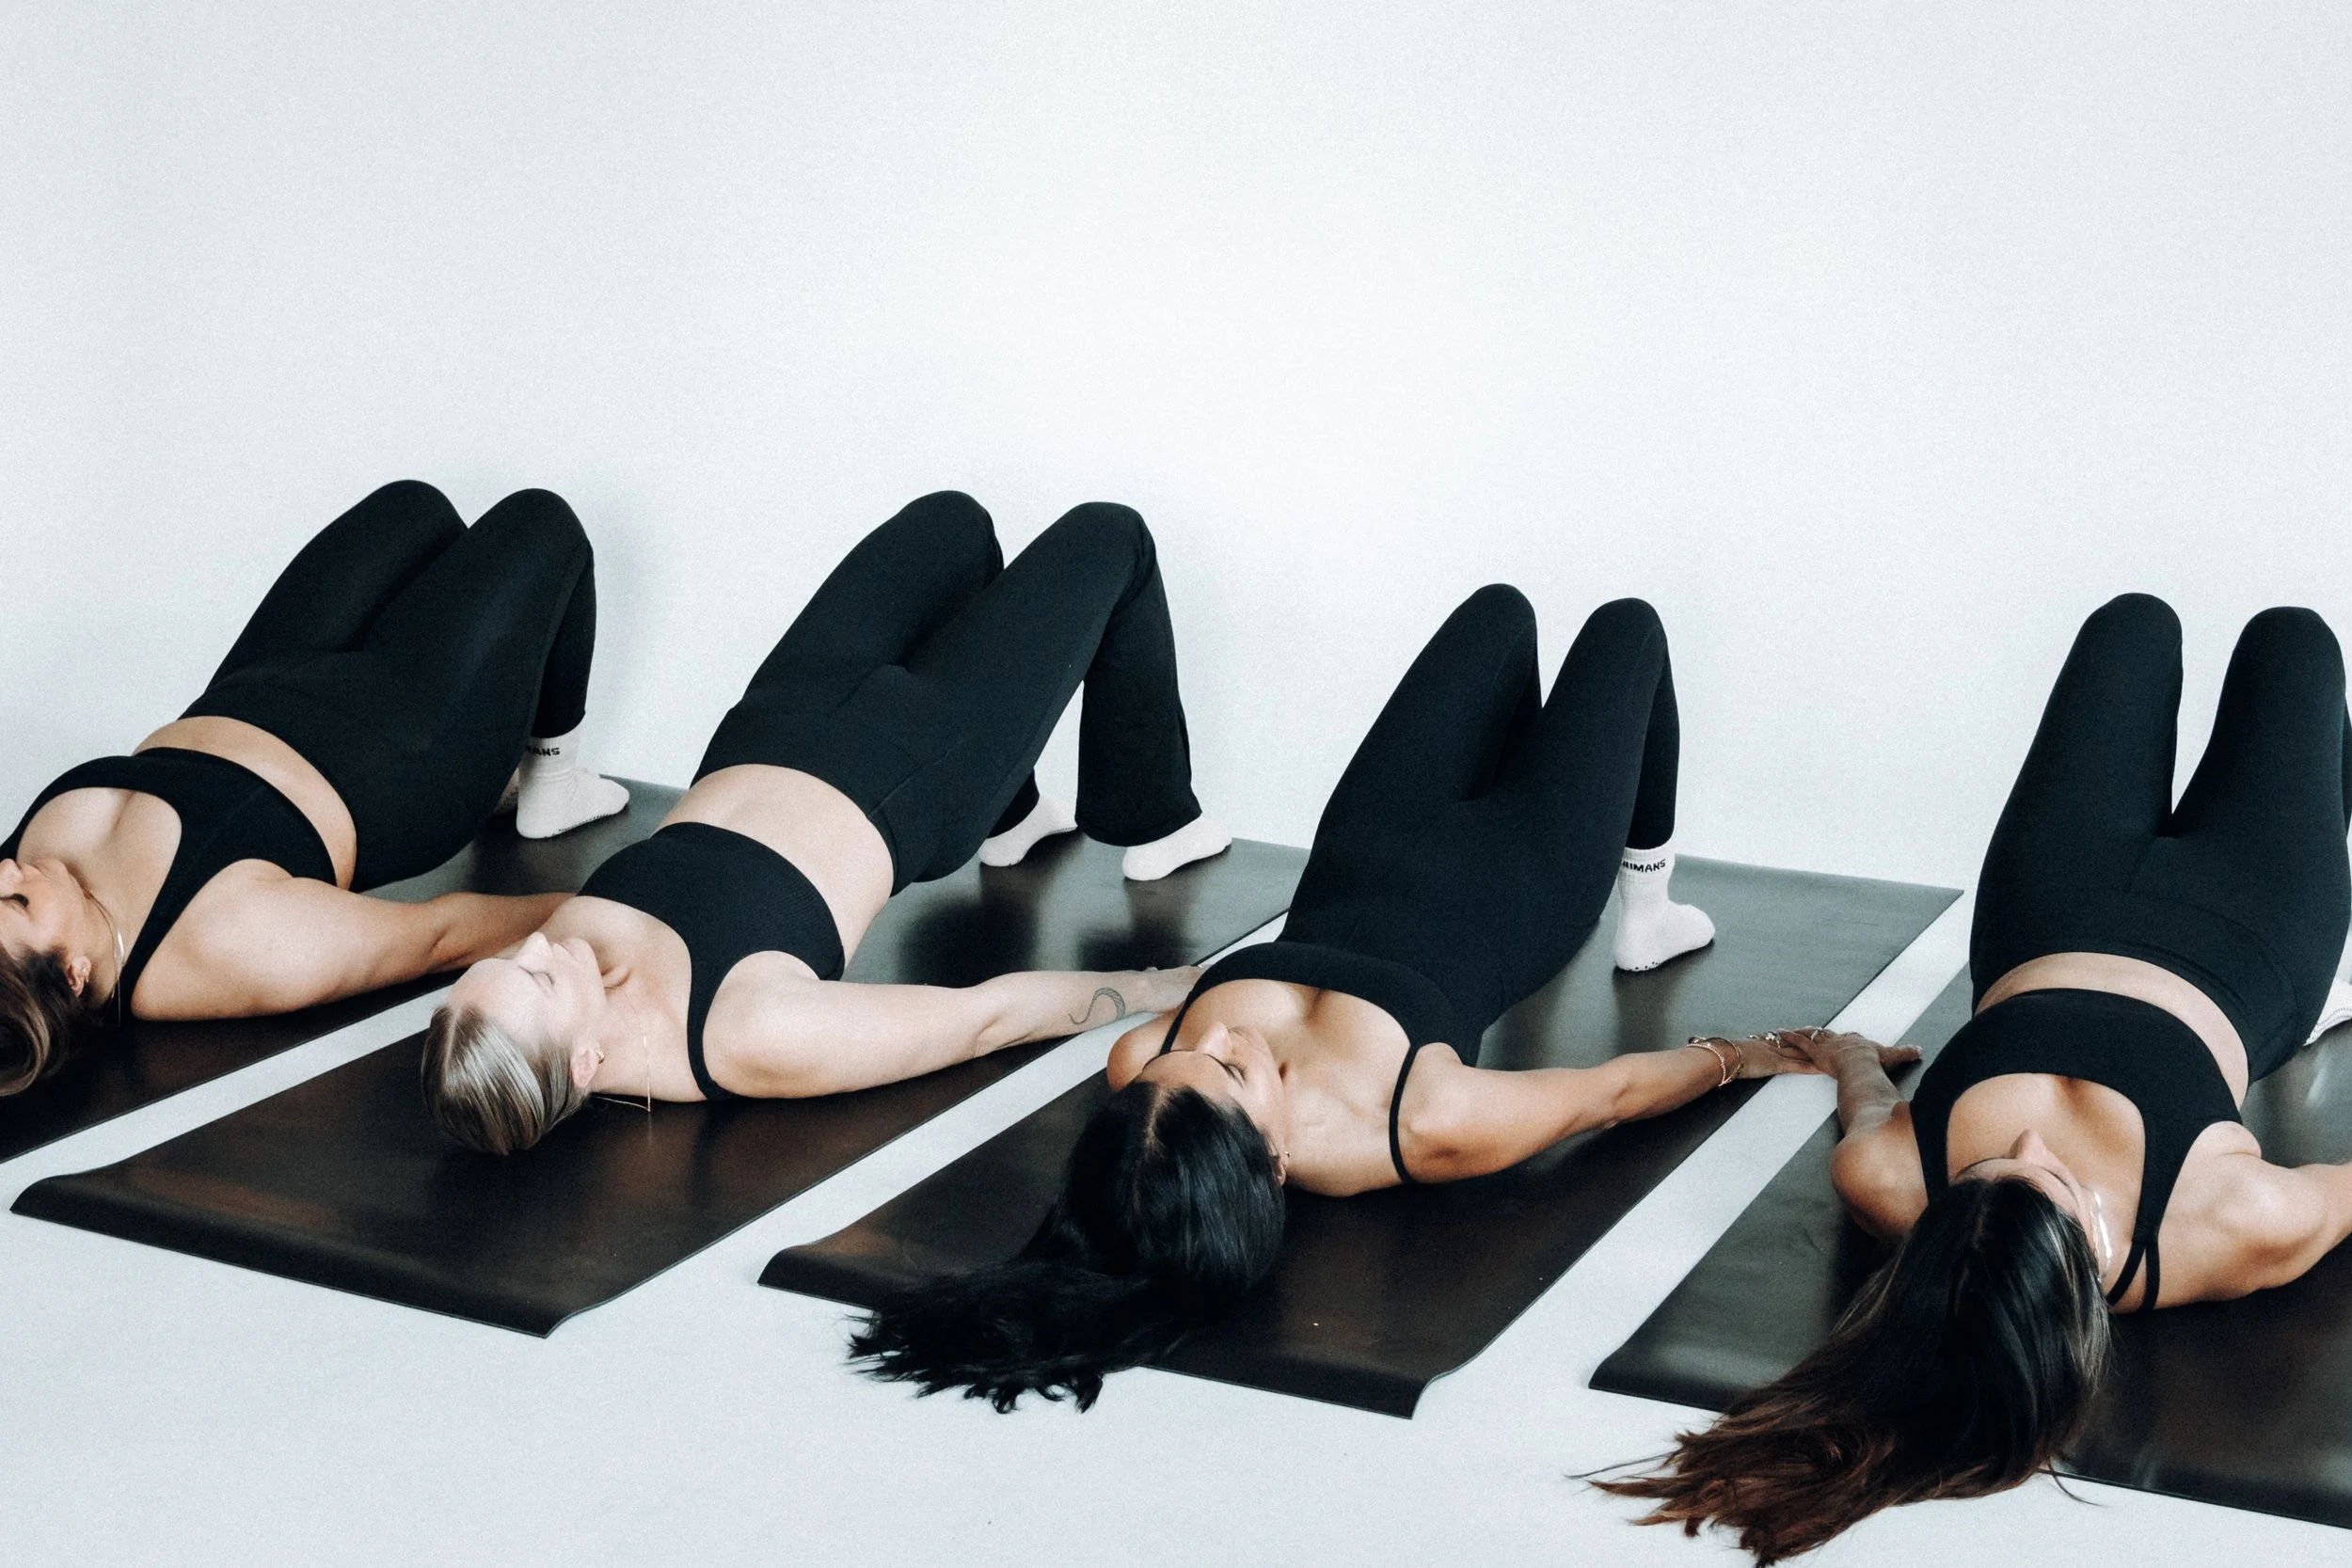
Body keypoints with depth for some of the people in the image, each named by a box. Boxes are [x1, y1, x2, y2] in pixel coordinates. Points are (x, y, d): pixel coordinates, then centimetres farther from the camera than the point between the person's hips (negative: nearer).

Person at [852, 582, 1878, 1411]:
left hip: (1357, 880, 4)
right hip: (1505, 895, -3)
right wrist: (1734, 1056, -9)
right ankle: (1647, 911, 45)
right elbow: (1615, 1090, -25)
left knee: (1501, 609, 23)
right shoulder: (1429, 1130, -43)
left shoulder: (1140, 1074, -34)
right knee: (1625, 625, 18)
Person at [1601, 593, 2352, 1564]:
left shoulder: (1886, 1186, -39)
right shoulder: (2247, 1231, -45)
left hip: (2042, 944, 1)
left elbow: (1870, 1114, -14)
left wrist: (1849, 1055, 6)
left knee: (2135, 622, 22)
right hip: (2246, 962, -1)